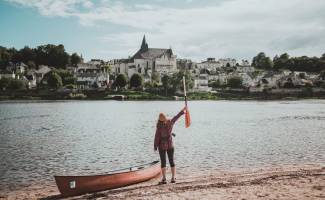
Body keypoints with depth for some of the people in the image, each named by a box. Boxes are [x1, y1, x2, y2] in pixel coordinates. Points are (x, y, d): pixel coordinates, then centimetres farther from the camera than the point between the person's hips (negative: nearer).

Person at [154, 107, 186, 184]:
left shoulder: (159, 126, -16)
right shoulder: (170, 122, -4)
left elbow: (157, 137, -13)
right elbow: (176, 117, 11)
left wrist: (155, 146, -2)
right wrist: (182, 110, 26)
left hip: (162, 146, -4)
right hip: (170, 145, 4)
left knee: (163, 162, 0)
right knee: (171, 161, 9)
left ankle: (164, 179, 0)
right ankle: (173, 178, 10)